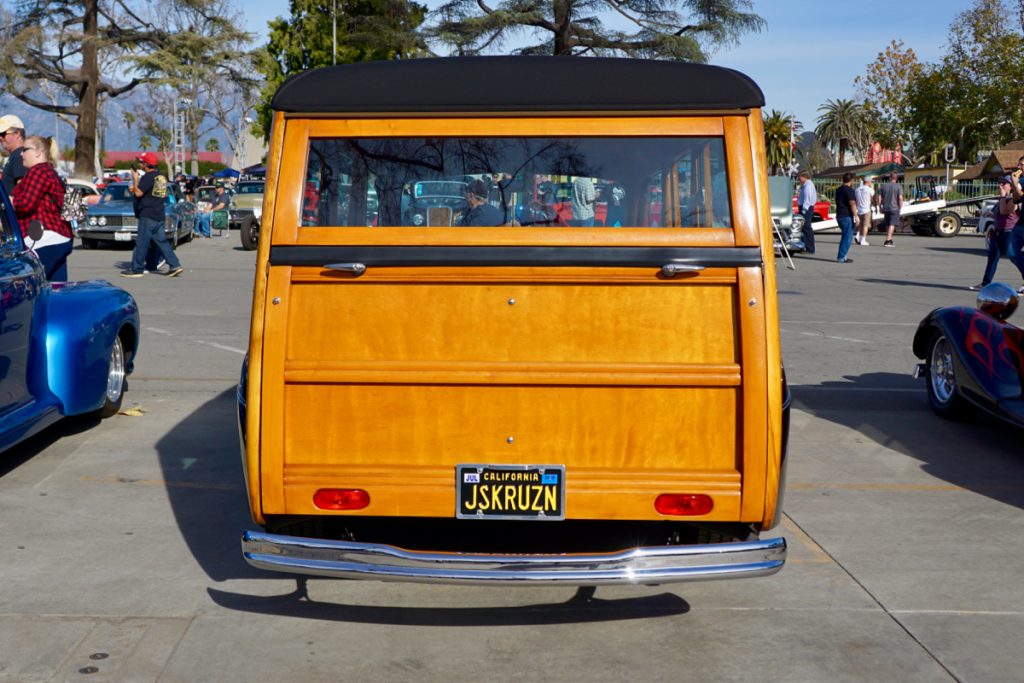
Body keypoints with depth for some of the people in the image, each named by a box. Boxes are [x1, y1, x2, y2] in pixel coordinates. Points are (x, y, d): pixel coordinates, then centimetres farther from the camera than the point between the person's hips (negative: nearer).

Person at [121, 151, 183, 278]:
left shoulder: (148, 177, -14)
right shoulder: (161, 177, 14)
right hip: (159, 215, 8)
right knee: (161, 241, 10)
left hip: (147, 215, -8)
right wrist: (135, 189, 21)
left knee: (142, 242, -2)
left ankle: (137, 269, 2)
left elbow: (139, 193, -17)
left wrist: (135, 179, -6)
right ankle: (175, 265, 4)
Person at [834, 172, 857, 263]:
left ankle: (841, 256, 17)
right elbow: (852, 204, -19)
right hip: (847, 216, -9)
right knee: (848, 237, -5)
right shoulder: (849, 190, -13)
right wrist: (856, 216, -18)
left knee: (845, 236, 17)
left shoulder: (839, 190, 15)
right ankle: (842, 257, -7)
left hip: (839, 216, 9)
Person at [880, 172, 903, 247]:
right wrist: (900, 207, -3)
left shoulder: (884, 186, 6)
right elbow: (900, 198, -12)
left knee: (887, 225, 15)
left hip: (886, 208, 4)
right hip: (894, 208, -4)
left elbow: (881, 198, 7)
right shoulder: (899, 186, -6)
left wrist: (881, 207, 13)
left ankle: (890, 240, 23)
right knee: (892, 225, -5)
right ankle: (887, 241, -16)